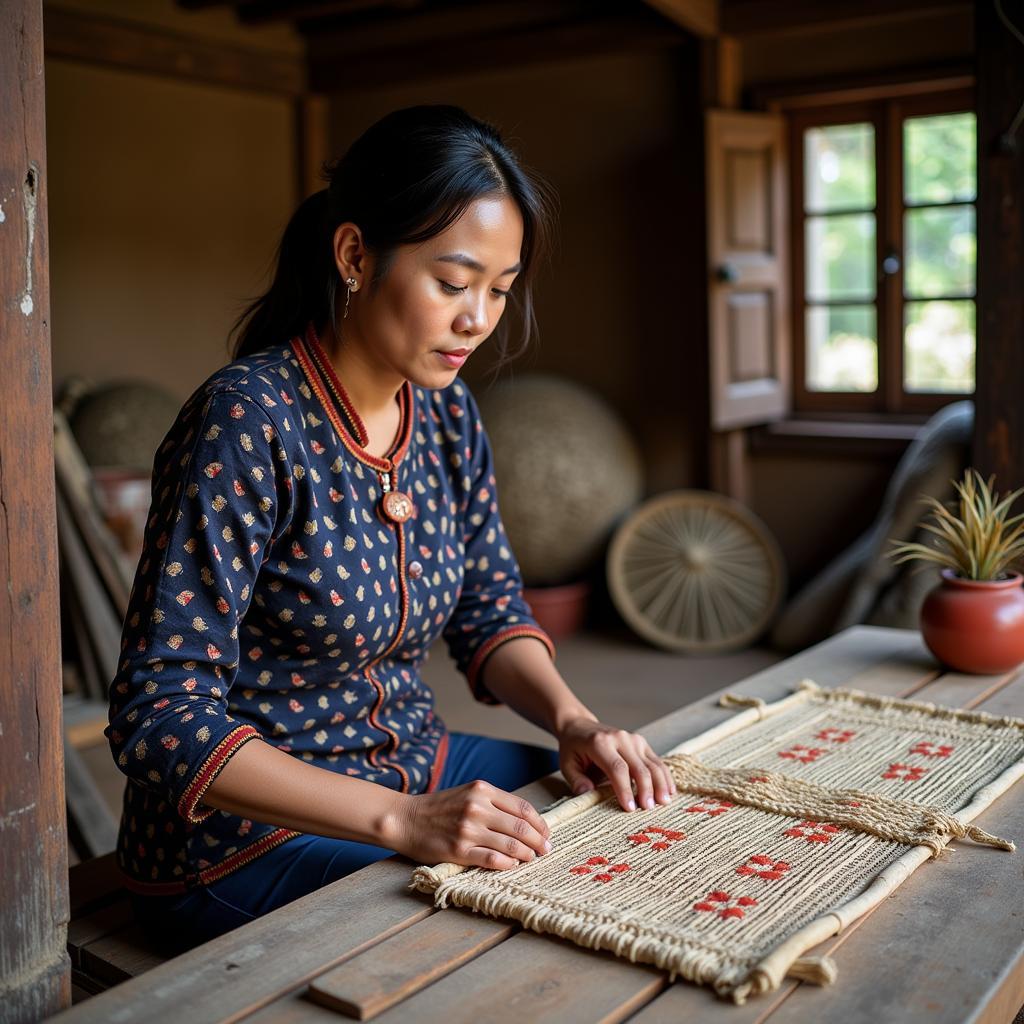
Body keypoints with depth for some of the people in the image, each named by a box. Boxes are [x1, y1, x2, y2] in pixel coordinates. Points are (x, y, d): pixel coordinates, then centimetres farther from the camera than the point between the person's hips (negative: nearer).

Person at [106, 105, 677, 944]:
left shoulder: (445, 410, -1)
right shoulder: (249, 420, -23)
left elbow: (490, 608, 9)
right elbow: (161, 716, -24)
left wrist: (573, 720, -11)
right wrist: (401, 822, -32)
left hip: (414, 765, 7)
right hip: (248, 829, -7)